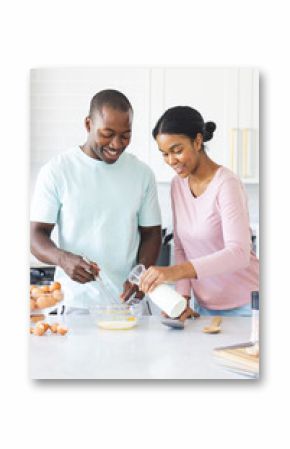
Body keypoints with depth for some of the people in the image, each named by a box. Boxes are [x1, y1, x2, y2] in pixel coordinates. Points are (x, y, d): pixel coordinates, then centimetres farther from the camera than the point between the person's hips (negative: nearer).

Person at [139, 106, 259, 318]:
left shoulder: (226, 185, -19)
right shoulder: (178, 184, 2)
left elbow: (239, 254, -30)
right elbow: (181, 248, 7)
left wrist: (177, 271, -40)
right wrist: (182, 297, -5)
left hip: (244, 305, -5)